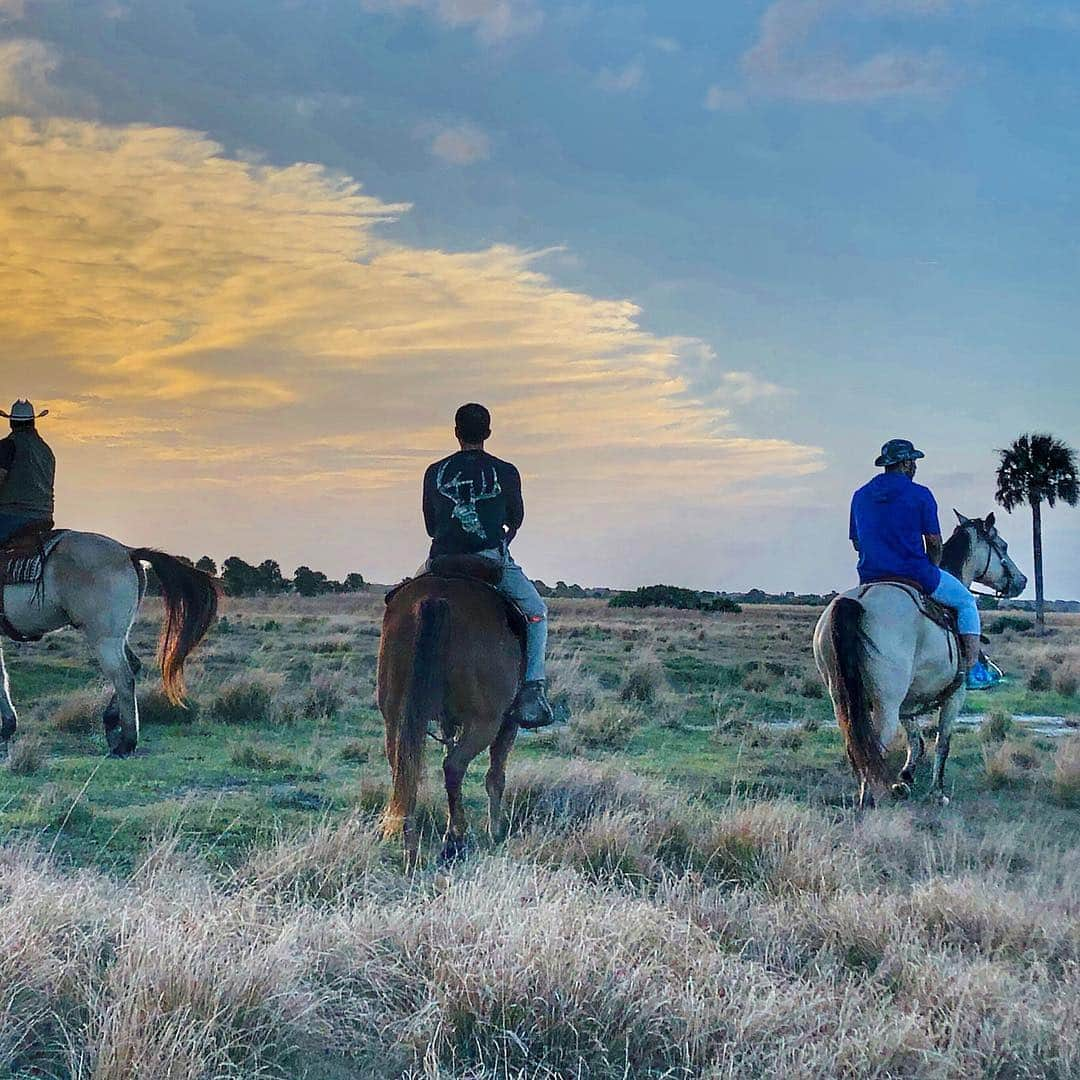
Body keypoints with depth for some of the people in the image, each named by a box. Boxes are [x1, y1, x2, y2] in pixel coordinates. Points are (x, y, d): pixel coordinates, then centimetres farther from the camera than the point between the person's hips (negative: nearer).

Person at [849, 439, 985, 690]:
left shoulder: (860, 495, 8)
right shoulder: (920, 495, -8)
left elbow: (856, 542, 14)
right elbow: (934, 542, -5)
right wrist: (930, 569, 12)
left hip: (870, 577, 5)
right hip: (915, 574, -5)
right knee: (966, 601, 16)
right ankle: (973, 671, 13)